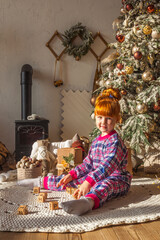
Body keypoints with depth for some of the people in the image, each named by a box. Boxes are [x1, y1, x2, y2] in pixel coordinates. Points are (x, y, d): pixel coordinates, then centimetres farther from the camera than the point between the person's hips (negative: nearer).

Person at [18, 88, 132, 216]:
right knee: (70, 180, 8)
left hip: (116, 180, -8)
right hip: (97, 178, 8)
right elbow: (87, 164, 18)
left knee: (104, 185, -42)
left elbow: (107, 167, -29)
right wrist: (71, 174, 6)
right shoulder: (96, 141, 13)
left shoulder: (115, 142, -15)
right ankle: (42, 181, 27)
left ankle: (88, 201, -74)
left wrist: (88, 182, -38)